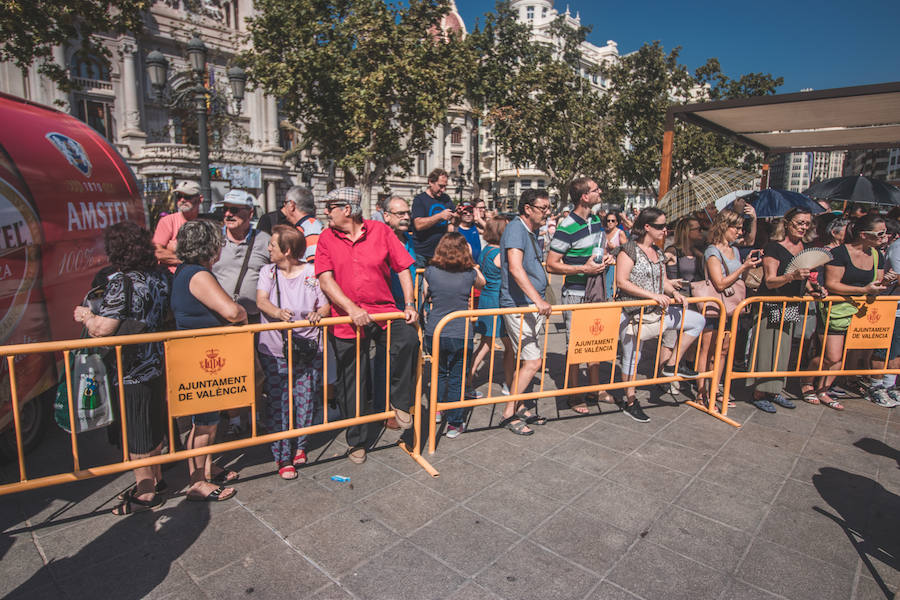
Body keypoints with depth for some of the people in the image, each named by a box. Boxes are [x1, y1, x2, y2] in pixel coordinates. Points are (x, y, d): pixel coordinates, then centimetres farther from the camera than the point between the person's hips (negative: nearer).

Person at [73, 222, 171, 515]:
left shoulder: (120, 282, -20)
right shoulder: (161, 277, 1)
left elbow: (103, 329, -26)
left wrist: (85, 315, -6)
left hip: (131, 372, -7)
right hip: (159, 366, 7)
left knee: (135, 435, 9)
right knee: (153, 427, 22)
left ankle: (146, 492, 24)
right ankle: (155, 478, 38)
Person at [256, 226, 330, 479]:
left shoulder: (312, 273, 1)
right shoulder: (268, 272, 6)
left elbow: (326, 305, 2)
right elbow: (261, 300, -10)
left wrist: (318, 314, -21)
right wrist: (277, 311, -31)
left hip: (308, 350, 0)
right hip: (275, 351, 1)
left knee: (306, 400, 5)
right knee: (279, 403, 0)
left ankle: (299, 446, 29)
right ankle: (283, 456, 14)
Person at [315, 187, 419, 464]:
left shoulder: (380, 231, 2)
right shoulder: (327, 238, 3)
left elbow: (403, 268, 3)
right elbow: (325, 279, -6)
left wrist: (409, 304, -8)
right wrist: (351, 308, -20)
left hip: (384, 312, -1)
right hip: (346, 320, 1)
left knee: (408, 340, -31)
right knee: (351, 384, 9)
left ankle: (399, 401, -6)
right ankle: (358, 441, 30)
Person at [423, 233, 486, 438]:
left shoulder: (431, 271, -5)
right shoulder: (470, 274, -7)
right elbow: (481, 283, 16)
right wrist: (470, 261, 16)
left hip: (434, 333, 2)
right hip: (460, 335, -2)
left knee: (439, 372, 23)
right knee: (457, 378, 9)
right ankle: (454, 423, 15)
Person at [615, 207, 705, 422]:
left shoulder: (657, 252, 12)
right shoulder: (630, 250, -13)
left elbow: (663, 280, 19)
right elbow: (621, 281, -21)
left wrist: (675, 293, -2)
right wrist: (653, 295, -23)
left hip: (659, 310, 8)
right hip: (633, 313, -8)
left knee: (698, 320, 7)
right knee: (632, 356, 3)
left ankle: (673, 364, 11)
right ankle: (630, 402, 18)